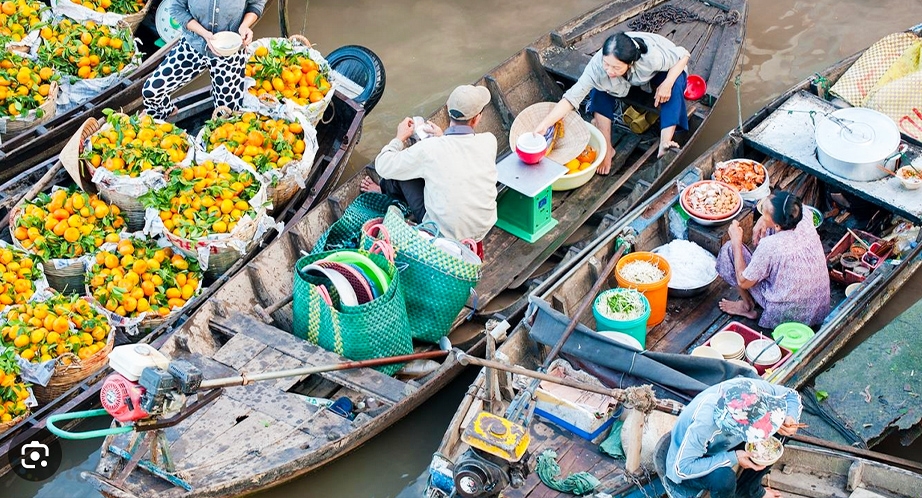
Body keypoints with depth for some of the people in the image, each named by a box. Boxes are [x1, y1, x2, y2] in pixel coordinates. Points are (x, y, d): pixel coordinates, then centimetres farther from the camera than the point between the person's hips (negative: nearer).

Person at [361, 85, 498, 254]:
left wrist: (400, 138, 10)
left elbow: (383, 166, -6)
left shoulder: (429, 149, -21)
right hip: (483, 229, 4)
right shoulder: (489, 142, -12)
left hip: (444, 233, -4)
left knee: (401, 170, 11)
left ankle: (385, 191, 43)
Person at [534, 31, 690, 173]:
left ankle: (665, 143, -34)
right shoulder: (597, 66, -40)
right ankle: (607, 149, -16)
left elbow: (683, 56, -25)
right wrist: (544, 124, -51)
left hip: (656, 74, -1)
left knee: (675, 83, -32)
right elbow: (572, 97, -40)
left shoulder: (653, 56, -43)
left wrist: (667, 84, -39)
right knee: (599, 91, -26)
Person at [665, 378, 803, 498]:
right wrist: (733, 459, -36)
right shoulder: (704, 424, -43)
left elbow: (792, 395, -10)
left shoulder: (754, 389, -27)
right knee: (724, 479, -35)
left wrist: (789, 419, -31)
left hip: (722, 444, 6)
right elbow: (682, 468, -36)